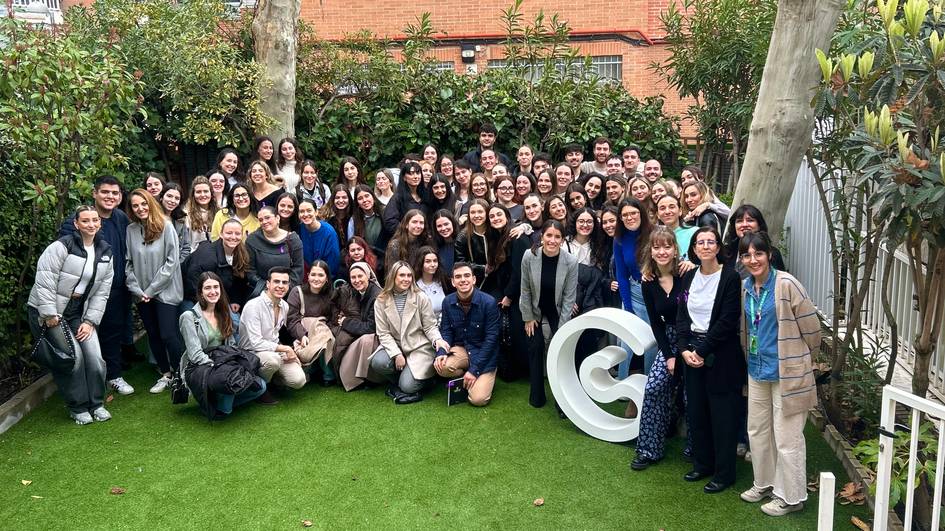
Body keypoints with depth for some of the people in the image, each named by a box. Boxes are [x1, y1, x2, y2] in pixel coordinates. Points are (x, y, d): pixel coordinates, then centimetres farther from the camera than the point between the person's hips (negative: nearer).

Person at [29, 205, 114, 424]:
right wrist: (49, 315, -19)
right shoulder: (62, 246, -15)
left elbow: (102, 292, 4)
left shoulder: (105, 253, 3)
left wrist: (90, 321, -2)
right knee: (73, 356, -10)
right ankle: (78, 407, 8)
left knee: (94, 357, -5)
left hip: (79, 314, 5)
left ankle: (96, 403, 14)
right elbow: (44, 281, -19)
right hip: (48, 313, -5)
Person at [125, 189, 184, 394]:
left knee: (169, 335, -7)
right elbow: (128, 264, 4)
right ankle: (165, 374, 27)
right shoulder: (130, 230, 3)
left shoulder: (165, 226, -8)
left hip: (165, 291, -4)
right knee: (153, 335, 12)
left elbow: (172, 261, -11)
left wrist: (151, 289, -11)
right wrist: (137, 289, -8)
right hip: (142, 295, 4)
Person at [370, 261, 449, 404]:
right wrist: (396, 354, -17)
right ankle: (399, 380, 2)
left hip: (419, 347, -2)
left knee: (408, 385, -22)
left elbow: (430, 327, -2)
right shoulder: (381, 302, -1)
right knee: (378, 362, -29)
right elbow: (383, 333, -4)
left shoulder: (421, 298, -4)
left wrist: (437, 340, -24)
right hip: (394, 346, 3)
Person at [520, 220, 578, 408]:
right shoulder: (529, 257, -20)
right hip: (536, 310, 1)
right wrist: (528, 317, -5)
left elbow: (569, 297, -14)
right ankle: (537, 396, 13)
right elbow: (525, 290, -9)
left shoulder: (571, 262, -22)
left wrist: (562, 328, -13)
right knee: (535, 348, -2)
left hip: (558, 312, -1)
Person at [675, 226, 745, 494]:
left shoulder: (730, 278, -10)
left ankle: (724, 473, 15)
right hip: (692, 353, 6)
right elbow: (682, 316, 7)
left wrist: (702, 350, -14)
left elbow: (728, 321, -14)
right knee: (696, 410, 12)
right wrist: (684, 349, -6)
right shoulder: (689, 276, 8)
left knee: (722, 414, 2)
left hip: (720, 354, -5)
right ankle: (702, 464, 28)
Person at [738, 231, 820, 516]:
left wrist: (802, 362, 1)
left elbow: (811, 327, -11)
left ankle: (791, 497, 20)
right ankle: (765, 484, 37)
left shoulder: (786, 284, -17)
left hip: (787, 373, -7)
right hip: (757, 371, 7)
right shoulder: (746, 287, 4)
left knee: (786, 438, 3)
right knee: (757, 430, 18)